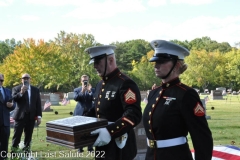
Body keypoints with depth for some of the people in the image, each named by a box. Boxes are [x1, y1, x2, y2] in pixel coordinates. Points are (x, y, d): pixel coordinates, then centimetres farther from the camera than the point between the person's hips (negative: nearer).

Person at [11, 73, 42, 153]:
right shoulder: (16, 89, 3)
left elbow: (38, 104, 8)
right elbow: (13, 99, -12)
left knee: (28, 136, 7)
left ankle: (26, 151, 15)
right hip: (20, 116, -3)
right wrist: (21, 93, -25)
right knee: (17, 136, -3)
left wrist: (39, 116, 2)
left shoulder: (35, 90, 10)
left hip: (31, 116, 3)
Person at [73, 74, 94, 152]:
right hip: (80, 112, 0)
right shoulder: (77, 90, 6)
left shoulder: (92, 90, 7)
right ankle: (80, 148, 10)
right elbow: (75, 98, -11)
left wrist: (89, 91, -18)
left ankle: (90, 147, 9)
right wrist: (82, 91, -22)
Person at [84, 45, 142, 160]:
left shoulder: (125, 83, -15)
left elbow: (134, 115, -26)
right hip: (102, 145, 8)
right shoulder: (100, 85, 12)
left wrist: (110, 131, -35)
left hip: (119, 148, -8)